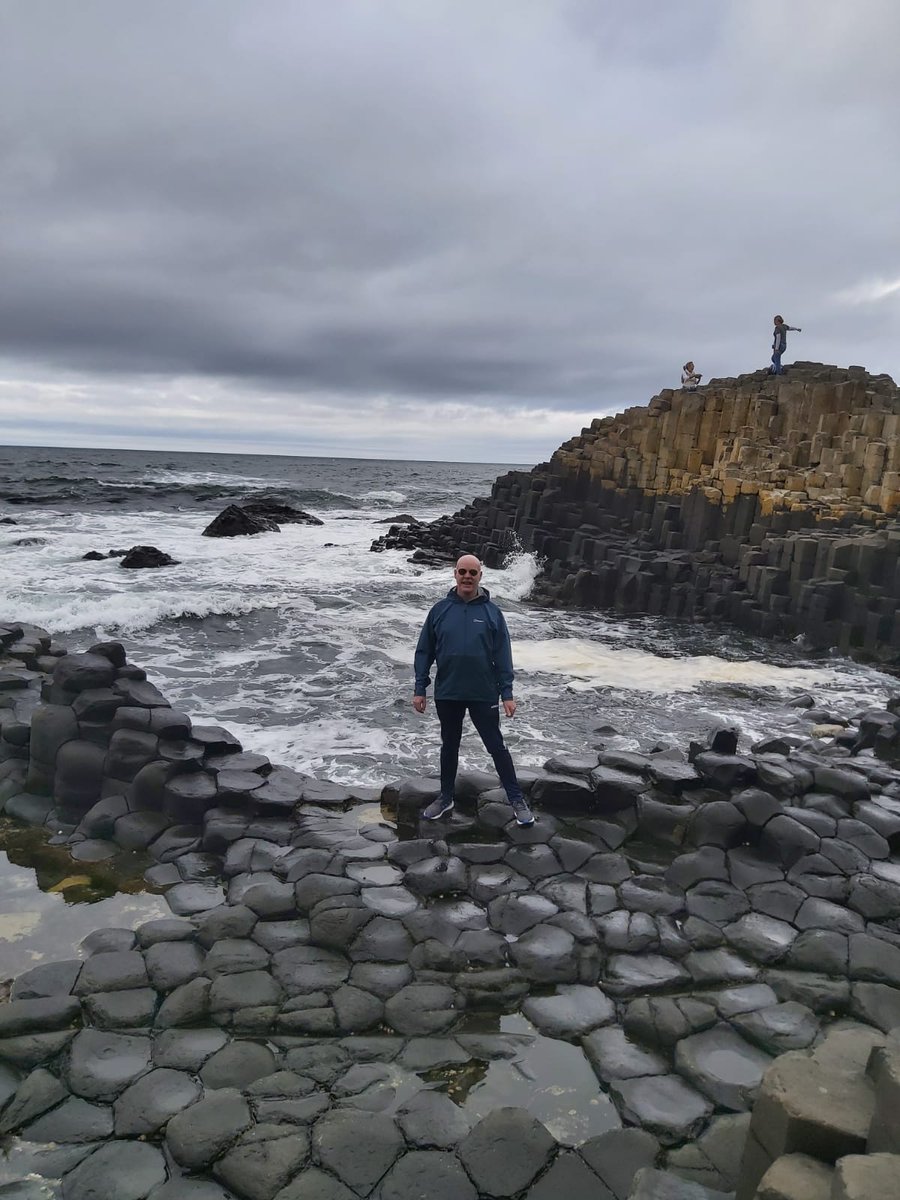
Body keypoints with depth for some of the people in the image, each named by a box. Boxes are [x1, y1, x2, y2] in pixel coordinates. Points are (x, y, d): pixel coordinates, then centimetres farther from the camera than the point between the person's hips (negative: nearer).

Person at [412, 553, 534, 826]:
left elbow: (502, 656, -4)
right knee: (449, 747, 17)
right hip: (447, 694, 2)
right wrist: (420, 689, -1)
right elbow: (424, 652, 1)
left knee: (496, 747, 6)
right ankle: (446, 798, 31)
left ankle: (516, 800, 17)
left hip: (484, 694, -2)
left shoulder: (491, 612, -5)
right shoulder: (440, 610, -2)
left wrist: (507, 693, -7)